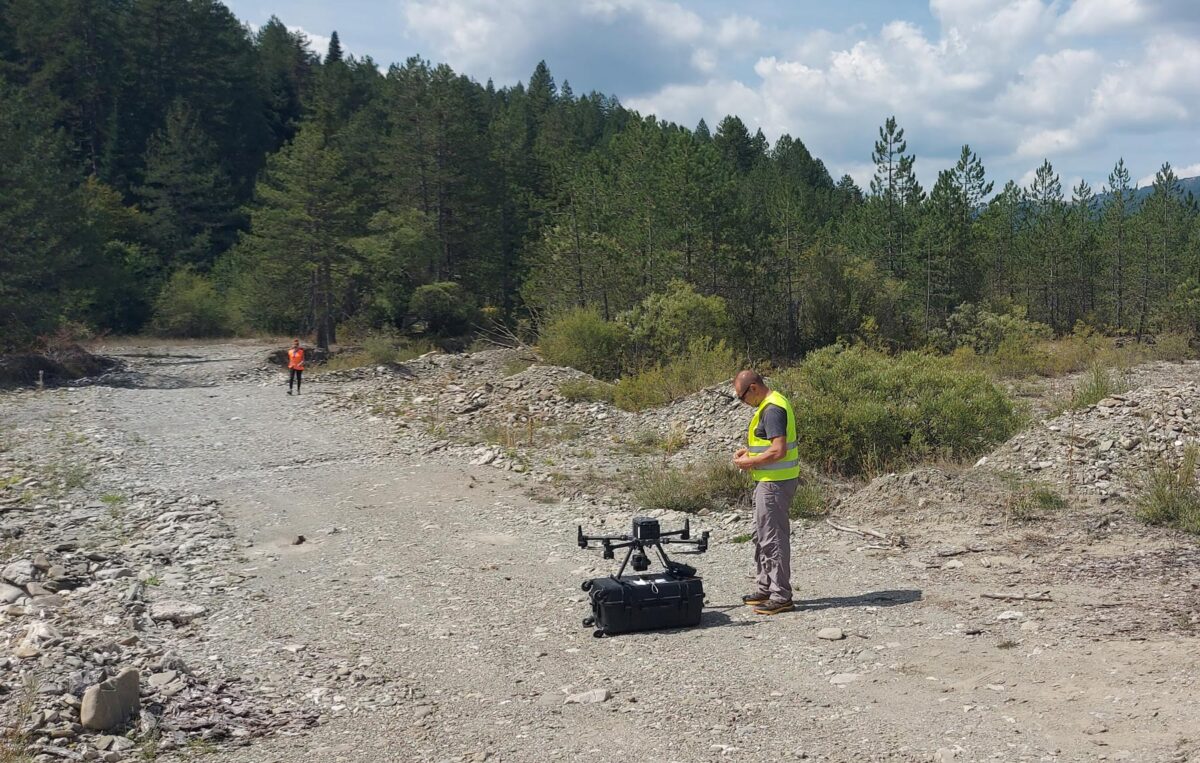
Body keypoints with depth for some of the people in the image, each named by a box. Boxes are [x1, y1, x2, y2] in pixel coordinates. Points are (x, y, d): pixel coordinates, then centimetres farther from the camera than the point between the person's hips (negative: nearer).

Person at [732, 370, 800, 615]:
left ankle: (781, 596, 0)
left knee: (773, 537, -6)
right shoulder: (773, 404, 13)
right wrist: (749, 450, 13)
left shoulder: (772, 410, -20)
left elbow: (778, 450, -27)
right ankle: (765, 589, 27)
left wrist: (749, 462, -15)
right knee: (762, 536, 18)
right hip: (771, 480, 11)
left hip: (775, 482, -11)